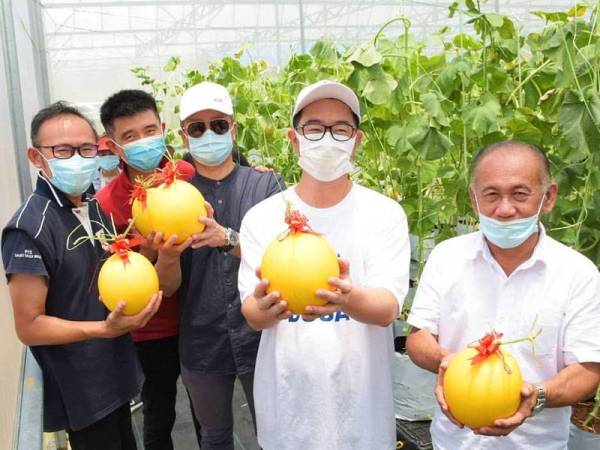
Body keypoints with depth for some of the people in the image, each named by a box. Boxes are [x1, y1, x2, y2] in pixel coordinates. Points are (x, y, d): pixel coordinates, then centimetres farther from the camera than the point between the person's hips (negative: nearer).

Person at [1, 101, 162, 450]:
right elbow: (29, 326, -20)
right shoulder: (29, 229, -22)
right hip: (80, 390, -8)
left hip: (116, 375, 8)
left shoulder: (96, 209, 2)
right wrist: (105, 329, -28)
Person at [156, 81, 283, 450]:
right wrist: (166, 257, -25)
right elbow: (169, 287, -3)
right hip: (202, 342, 2)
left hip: (259, 336, -1)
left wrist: (227, 238, -29)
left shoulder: (264, 184, -4)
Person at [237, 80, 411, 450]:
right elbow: (253, 316, -9)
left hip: (361, 405, -1)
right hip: (286, 404, 1)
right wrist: (266, 306, -33)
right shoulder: (261, 218, -5)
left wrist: (348, 299, -39)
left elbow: (388, 308, -17)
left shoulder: (385, 214, -8)